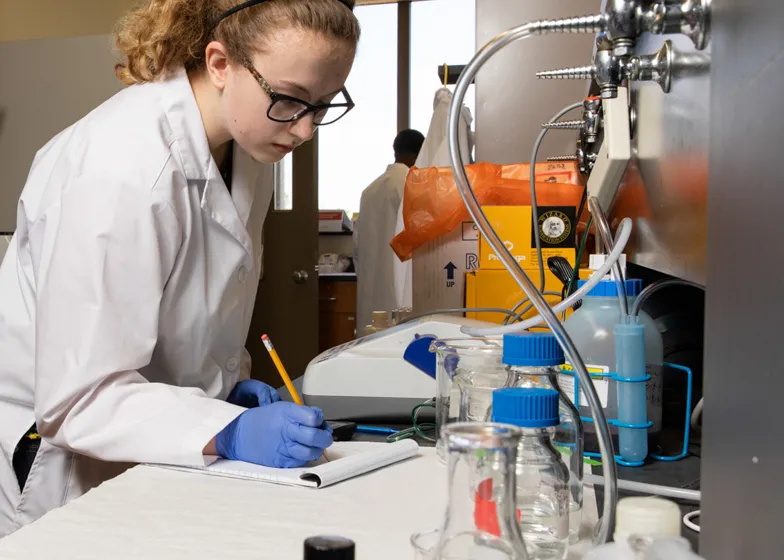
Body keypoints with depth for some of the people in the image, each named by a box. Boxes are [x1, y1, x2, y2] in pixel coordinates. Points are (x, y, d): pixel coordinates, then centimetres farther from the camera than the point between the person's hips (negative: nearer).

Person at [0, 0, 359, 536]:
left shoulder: (243, 149, -4)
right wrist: (228, 431, -37)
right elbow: (81, 396, -28)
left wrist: (229, 382, -3)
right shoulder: (120, 170, -29)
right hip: (51, 464, -7)